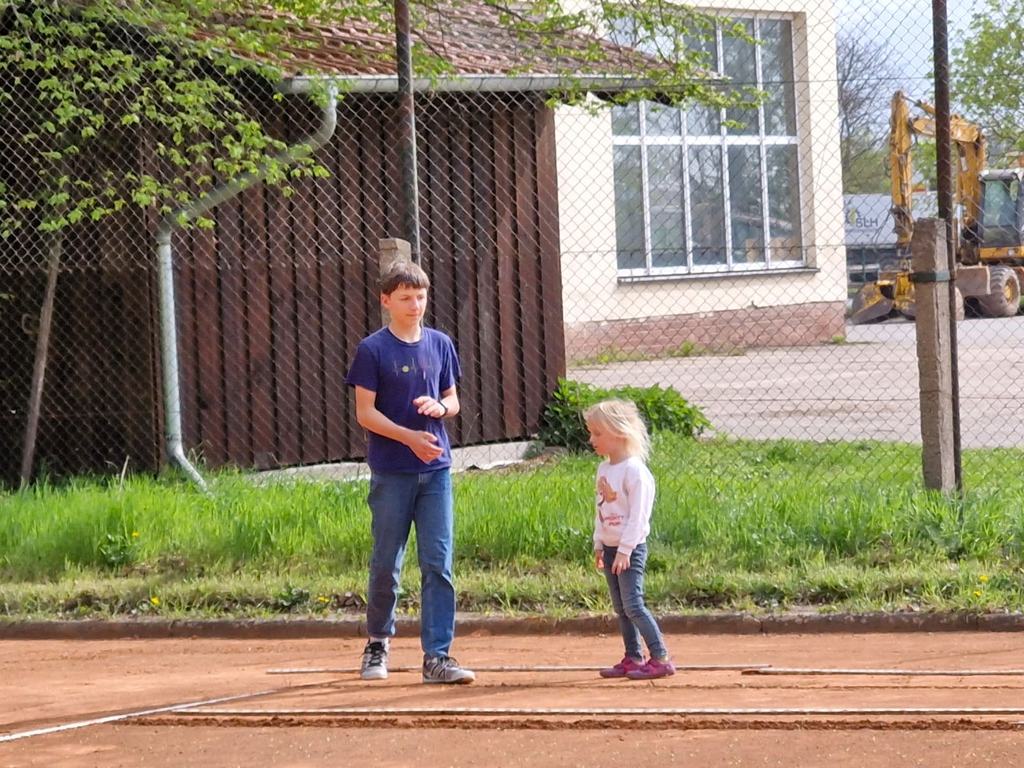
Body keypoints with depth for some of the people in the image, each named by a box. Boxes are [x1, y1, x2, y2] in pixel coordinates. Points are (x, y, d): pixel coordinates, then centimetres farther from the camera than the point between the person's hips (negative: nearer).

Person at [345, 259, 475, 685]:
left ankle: (437, 656, -3)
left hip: (436, 470, 3)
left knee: (438, 563, -3)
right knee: (386, 563, 4)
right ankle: (377, 643, 23)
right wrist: (410, 437, -19)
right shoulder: (373, 349, -4)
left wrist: (439, 407, -7)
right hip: (391, 472, -3)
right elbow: (365, 413, -7)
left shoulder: (440, 344, 9)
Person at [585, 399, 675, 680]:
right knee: (620, 607, 11)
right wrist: (599, 545, 17)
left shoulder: (634, 470, -16)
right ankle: (633, 658, 18)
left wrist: (625, 550, -20)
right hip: (611, 547, 9)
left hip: (631, 548, -9)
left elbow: (637, 514, -18)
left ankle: (660, 658, -10)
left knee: (632, 605, -13)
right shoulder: (604, 469, 11)